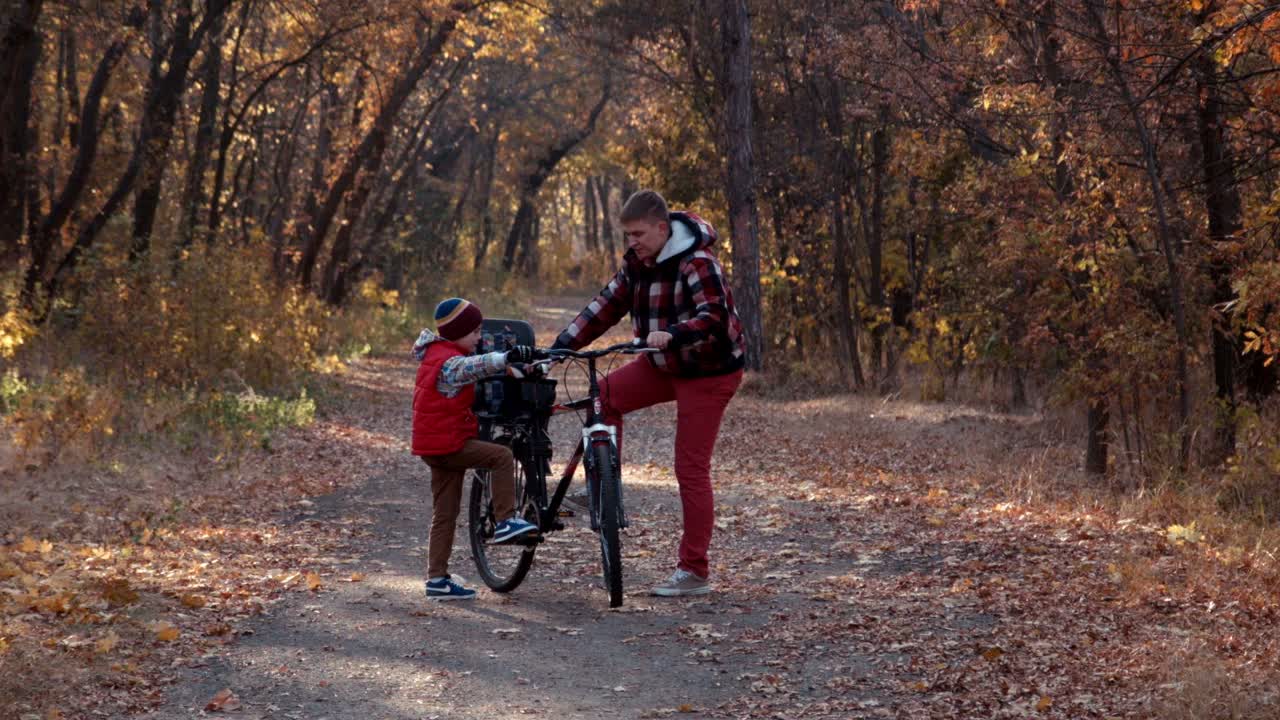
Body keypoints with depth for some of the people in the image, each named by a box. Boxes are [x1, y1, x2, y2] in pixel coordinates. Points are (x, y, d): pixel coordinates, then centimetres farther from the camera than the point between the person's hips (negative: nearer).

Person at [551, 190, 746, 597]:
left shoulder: (697, 262, -24)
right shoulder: (636, 261, 0)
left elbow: (715, 316, -35)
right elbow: (608, 305, 3)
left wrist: (671, 333, -53)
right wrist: (560, 346, -4)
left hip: (708, 372, -8)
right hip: (665, 364, 8)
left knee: (691, 469, -7)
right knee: (605, 396, -2)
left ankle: (694, 572, -1)